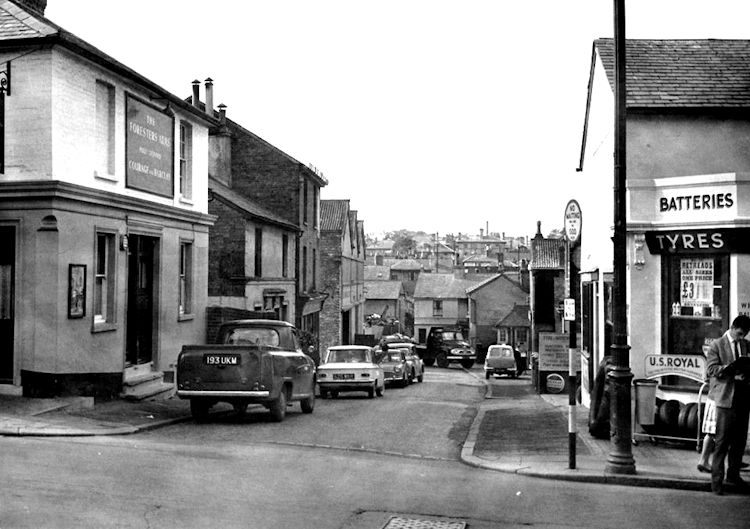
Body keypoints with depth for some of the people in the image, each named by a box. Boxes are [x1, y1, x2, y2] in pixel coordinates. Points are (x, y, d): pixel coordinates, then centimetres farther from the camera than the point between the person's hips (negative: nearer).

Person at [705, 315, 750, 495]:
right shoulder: (717, 345, -1)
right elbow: (711, 368, -10)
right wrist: (732, 372, -24)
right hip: (725, 398, -5)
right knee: (722, 440, -5)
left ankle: (733, 474, 25)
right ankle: (717, 478, 1)